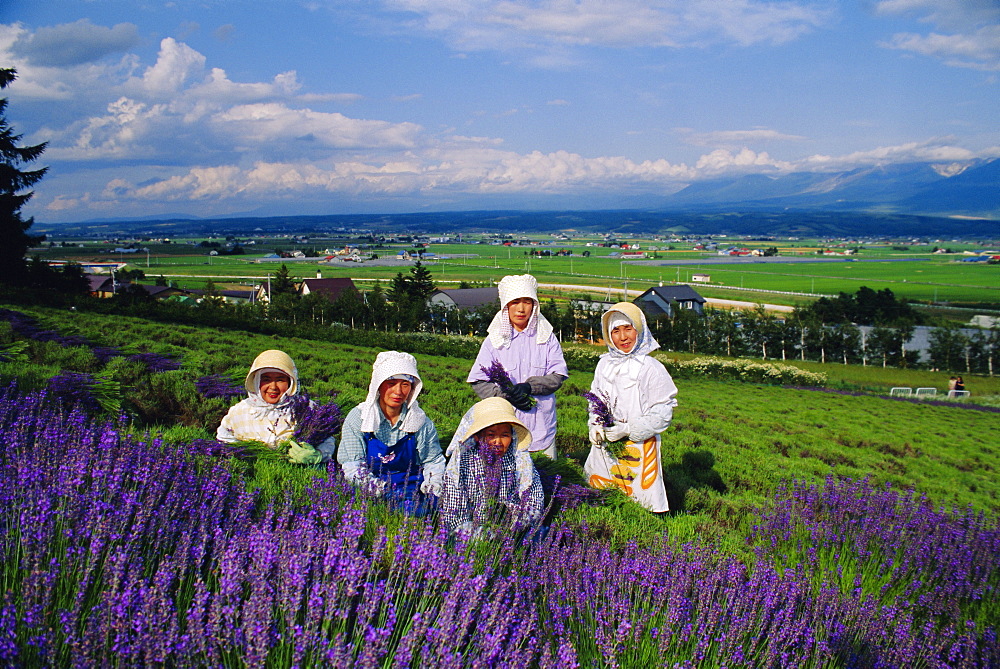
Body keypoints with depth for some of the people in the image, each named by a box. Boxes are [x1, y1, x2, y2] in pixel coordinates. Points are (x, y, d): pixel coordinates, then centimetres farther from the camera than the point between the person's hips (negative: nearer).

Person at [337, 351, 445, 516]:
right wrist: (373, 485, -25)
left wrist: (433, 483, -10)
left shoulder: (421, 421, 5)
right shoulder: (358, 418, -1)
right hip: (370, 491, -1)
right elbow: (352, 465, -5)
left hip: (411, 487, 1)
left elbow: (434, 461, 13)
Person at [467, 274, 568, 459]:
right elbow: (479, 382, 0)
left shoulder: (546, 337, 7)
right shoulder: (494, 340, 4)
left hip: (542, 428, 1)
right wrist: (506, 395, -16)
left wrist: (529, 387, -16)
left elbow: (558, 376, 0)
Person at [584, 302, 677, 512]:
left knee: (637, 503, -2)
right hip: (604, 447, 6)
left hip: (638, 448, -5)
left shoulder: (651, 368, -11)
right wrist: (595, 426, 0)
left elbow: (663, 413, -12)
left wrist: (627, 430, -17)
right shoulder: (605, 364, 6)